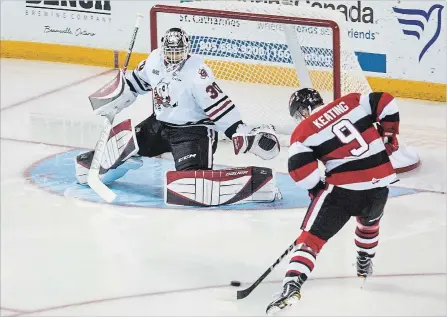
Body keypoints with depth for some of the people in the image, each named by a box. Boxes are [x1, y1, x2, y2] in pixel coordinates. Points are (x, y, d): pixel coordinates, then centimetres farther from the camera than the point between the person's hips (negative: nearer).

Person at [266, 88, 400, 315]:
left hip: (343, 187, -5)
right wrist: (388, 135, 13)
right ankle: (364, 266, 54)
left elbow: (300, 169, -10)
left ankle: (292, 285, -17)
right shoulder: (350, 102, 8)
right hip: (379, 182, 5)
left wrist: (317, 190, 6)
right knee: (369, 220, 37)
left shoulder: (304, 131, 0)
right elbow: (387, 104, 0)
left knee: (312, 235, 0)